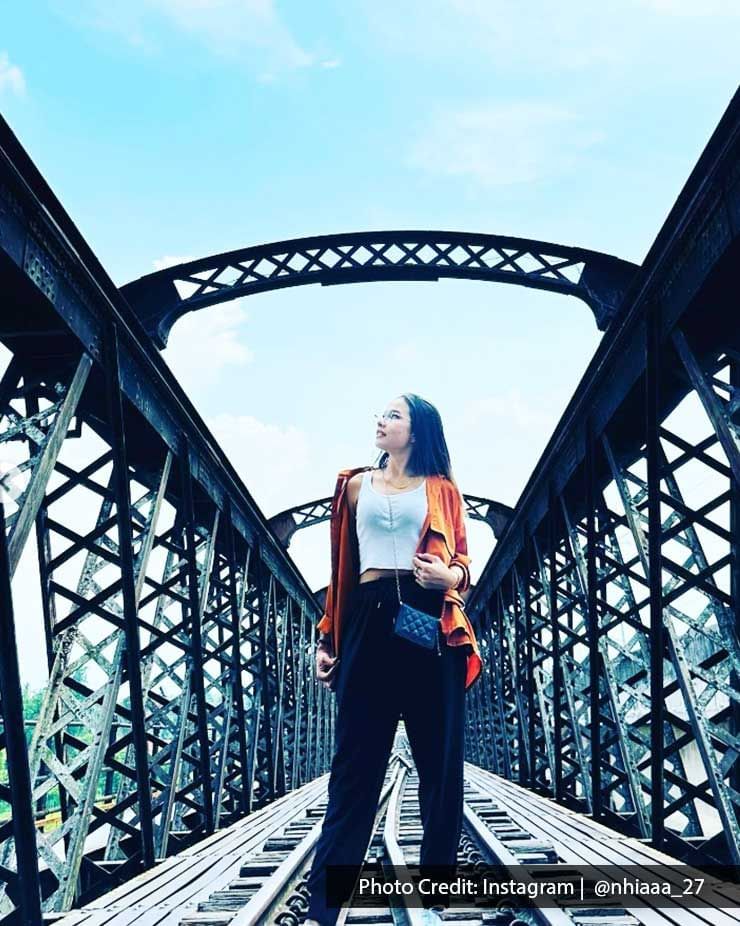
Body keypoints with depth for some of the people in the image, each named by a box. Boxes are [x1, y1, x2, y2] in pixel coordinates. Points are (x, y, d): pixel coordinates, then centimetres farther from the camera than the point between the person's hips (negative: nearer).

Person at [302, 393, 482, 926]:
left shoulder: (441, 488, 12)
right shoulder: (356, 485, 16)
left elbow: (462, 562, 10)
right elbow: (341, 568, 15)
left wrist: (448, 575, -14)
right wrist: (327, 639, 10)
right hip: (369, 622, 1)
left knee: (440, 762, 4)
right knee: (355, 764, -1)